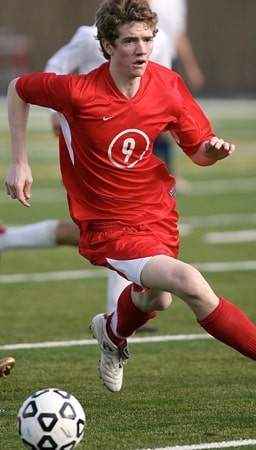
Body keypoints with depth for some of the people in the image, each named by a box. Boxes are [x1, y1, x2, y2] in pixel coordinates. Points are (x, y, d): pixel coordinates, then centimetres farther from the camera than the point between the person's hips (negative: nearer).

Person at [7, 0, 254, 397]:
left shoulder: (168, 85, -10)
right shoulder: (78, 92, -22)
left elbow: (198, 151, 0)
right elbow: (18, 89, -4)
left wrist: (213, 150, -24)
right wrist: (19, 163, -6)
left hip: (159, 212, 6)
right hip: (109, 226, -6)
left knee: (156, 299, 28)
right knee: (190, 284, -26)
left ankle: (112, 332, 65)